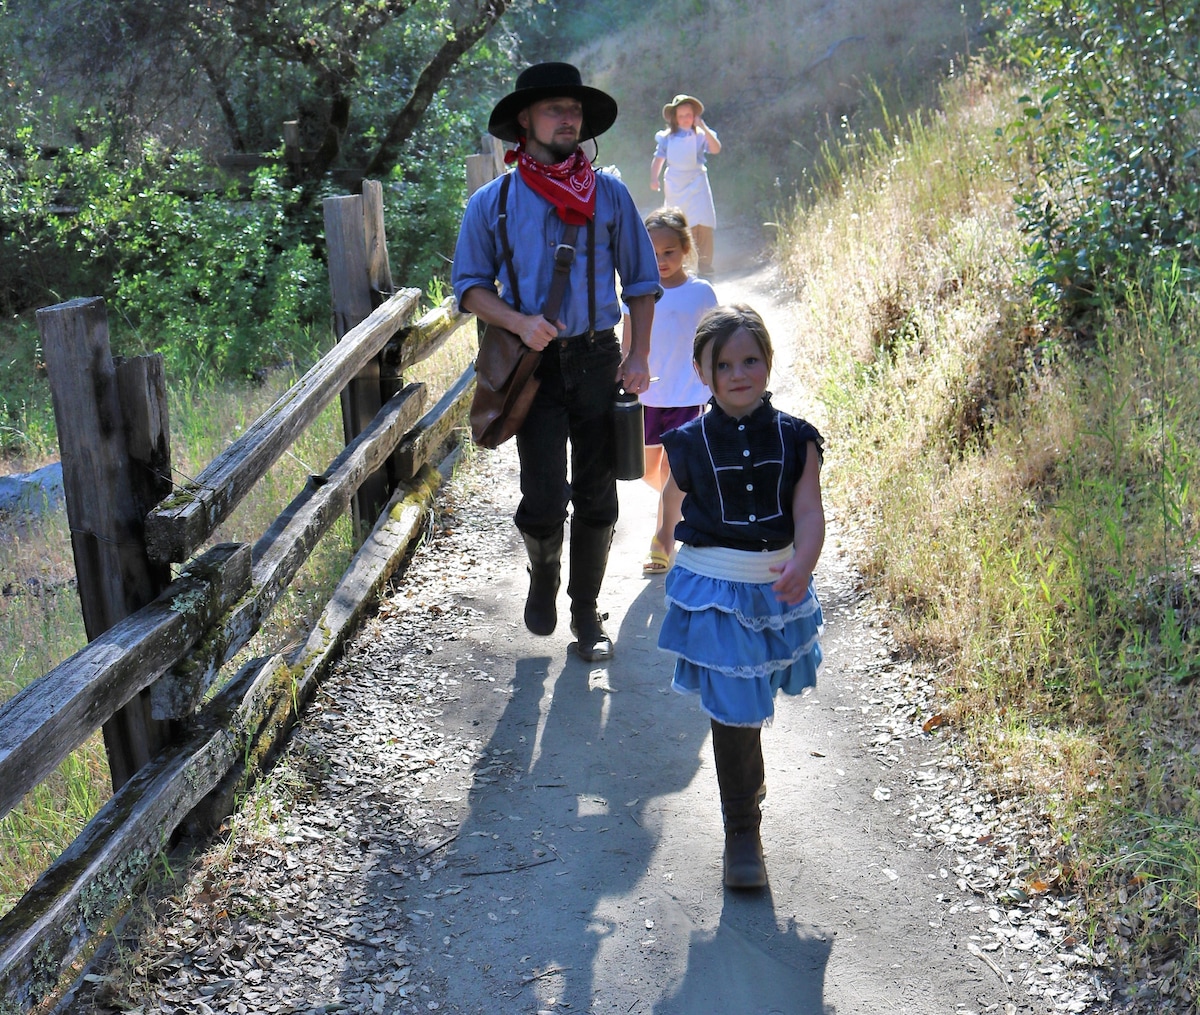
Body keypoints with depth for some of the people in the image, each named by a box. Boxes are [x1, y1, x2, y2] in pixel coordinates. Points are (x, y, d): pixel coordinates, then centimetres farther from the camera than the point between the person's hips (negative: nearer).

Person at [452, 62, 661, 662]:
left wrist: (639, 355, -1)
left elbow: (640, 281, 10)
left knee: (597, 499, 7)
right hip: (533, 365, -1)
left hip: (598, 361, 2)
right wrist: (520, 322, -14)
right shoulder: (492, 202, 3)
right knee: (543, 501, -8)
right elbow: (470, 286, 4)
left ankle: (586, 611, 24)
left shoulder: (608, 193, 6)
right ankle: (542, 575, 26)